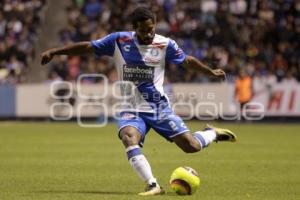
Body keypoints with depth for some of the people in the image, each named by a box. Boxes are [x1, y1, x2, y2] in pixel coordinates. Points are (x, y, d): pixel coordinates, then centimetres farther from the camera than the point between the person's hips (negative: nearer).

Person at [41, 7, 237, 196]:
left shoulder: (165, 44, -5)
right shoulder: (119, 40, -6)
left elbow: (187, 61, 11)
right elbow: (87, 47, -1)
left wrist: (211, 71, 14)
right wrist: (54, 51, -5)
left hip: (159, 107, 0)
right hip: (132, 110, 0)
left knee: (191, 146, -6)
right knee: (129, 139, -33)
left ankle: (213, 133, 29)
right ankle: (153, 185, -31)